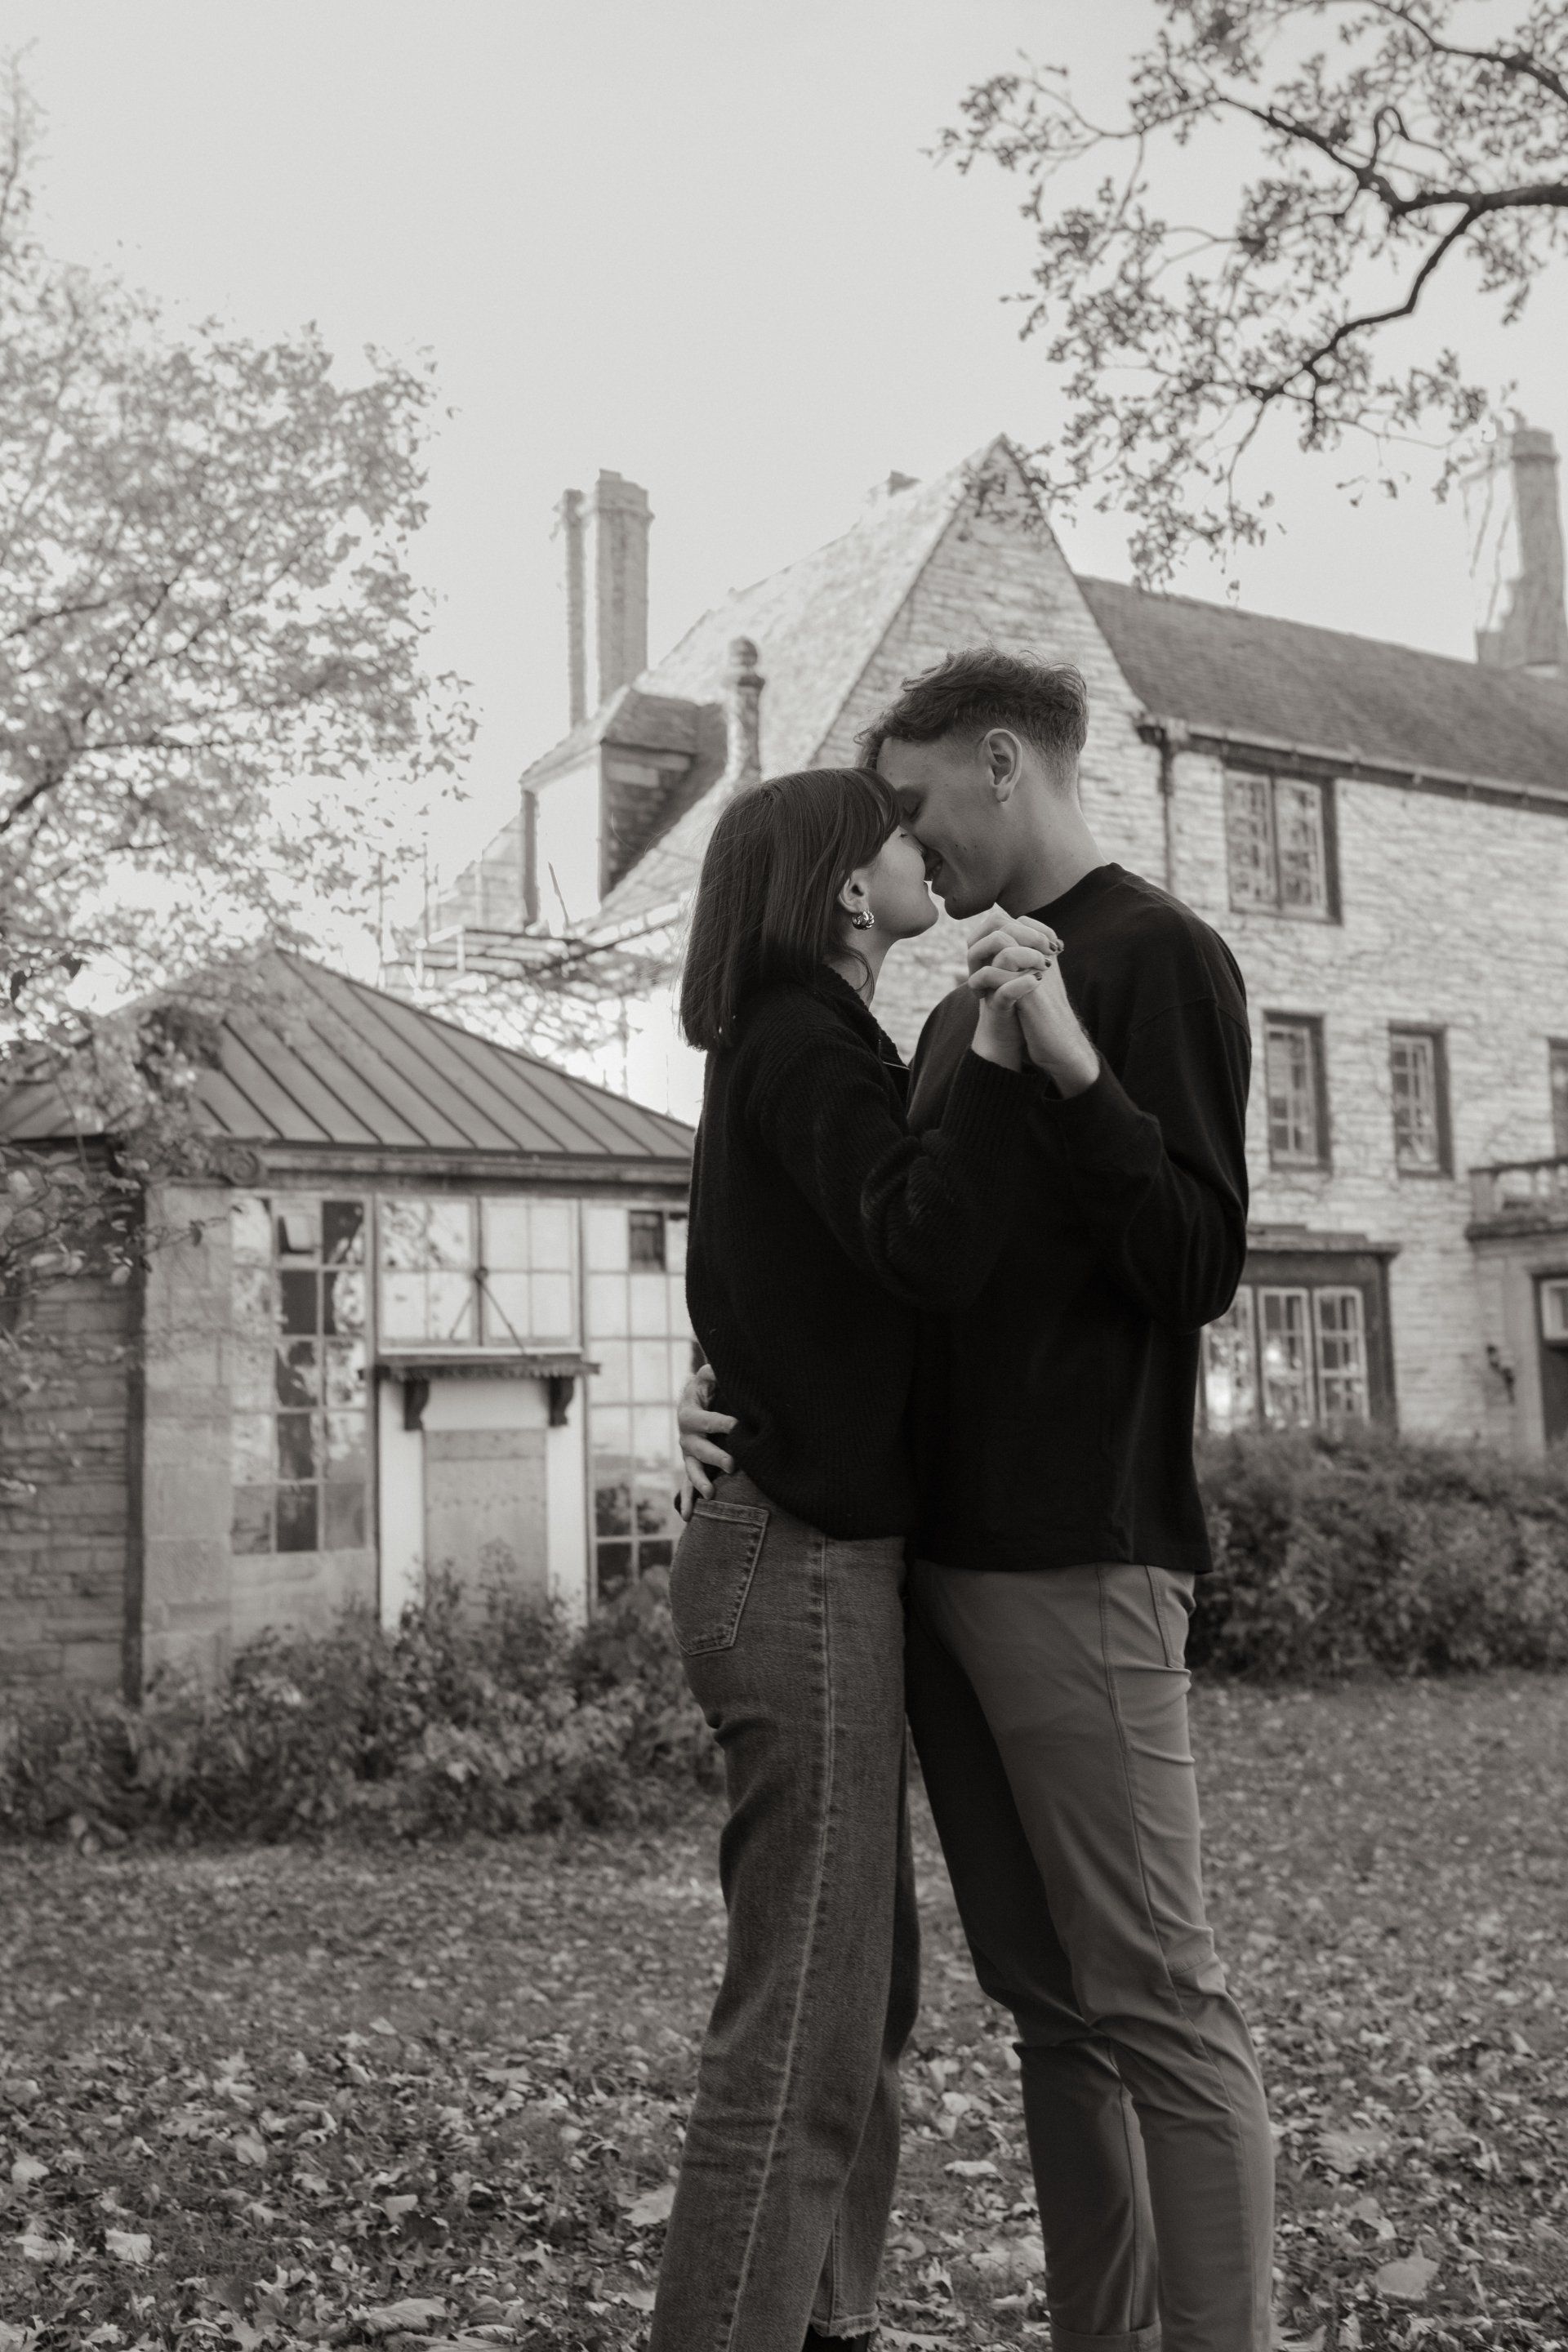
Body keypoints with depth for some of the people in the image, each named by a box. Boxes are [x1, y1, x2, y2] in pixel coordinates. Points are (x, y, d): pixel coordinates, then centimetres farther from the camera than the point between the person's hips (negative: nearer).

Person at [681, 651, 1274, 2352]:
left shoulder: (1159, 959, -4)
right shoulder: (958, 1011, 19)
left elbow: (1200, 1271, -12)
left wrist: (1077, 1069, -25)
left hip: (1079, 1562, -8)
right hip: (939, 1555, 8)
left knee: (1152, 1999, -3)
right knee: (1043, 1997, 12)